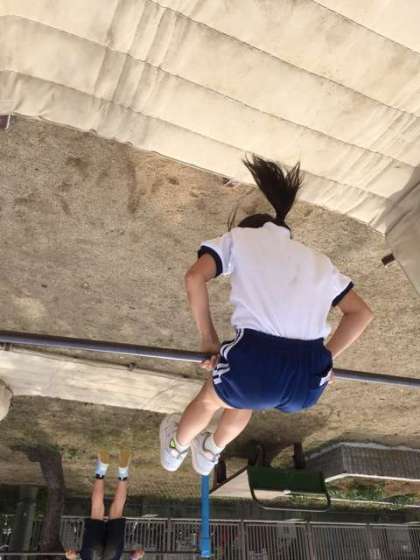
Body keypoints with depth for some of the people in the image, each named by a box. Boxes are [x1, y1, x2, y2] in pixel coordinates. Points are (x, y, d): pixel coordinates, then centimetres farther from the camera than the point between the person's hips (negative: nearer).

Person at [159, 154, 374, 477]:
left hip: (256, 359, -4)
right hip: (310, 380, 5)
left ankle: (176, 448, 62)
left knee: (211, 399, 32)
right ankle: (210, 454, 64)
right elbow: (362, 313, 20)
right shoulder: (318, 260, 27)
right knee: (244, 398, 38)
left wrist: (208, 337, 10)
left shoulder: (239, 237, 17)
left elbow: (195, 278, 0)